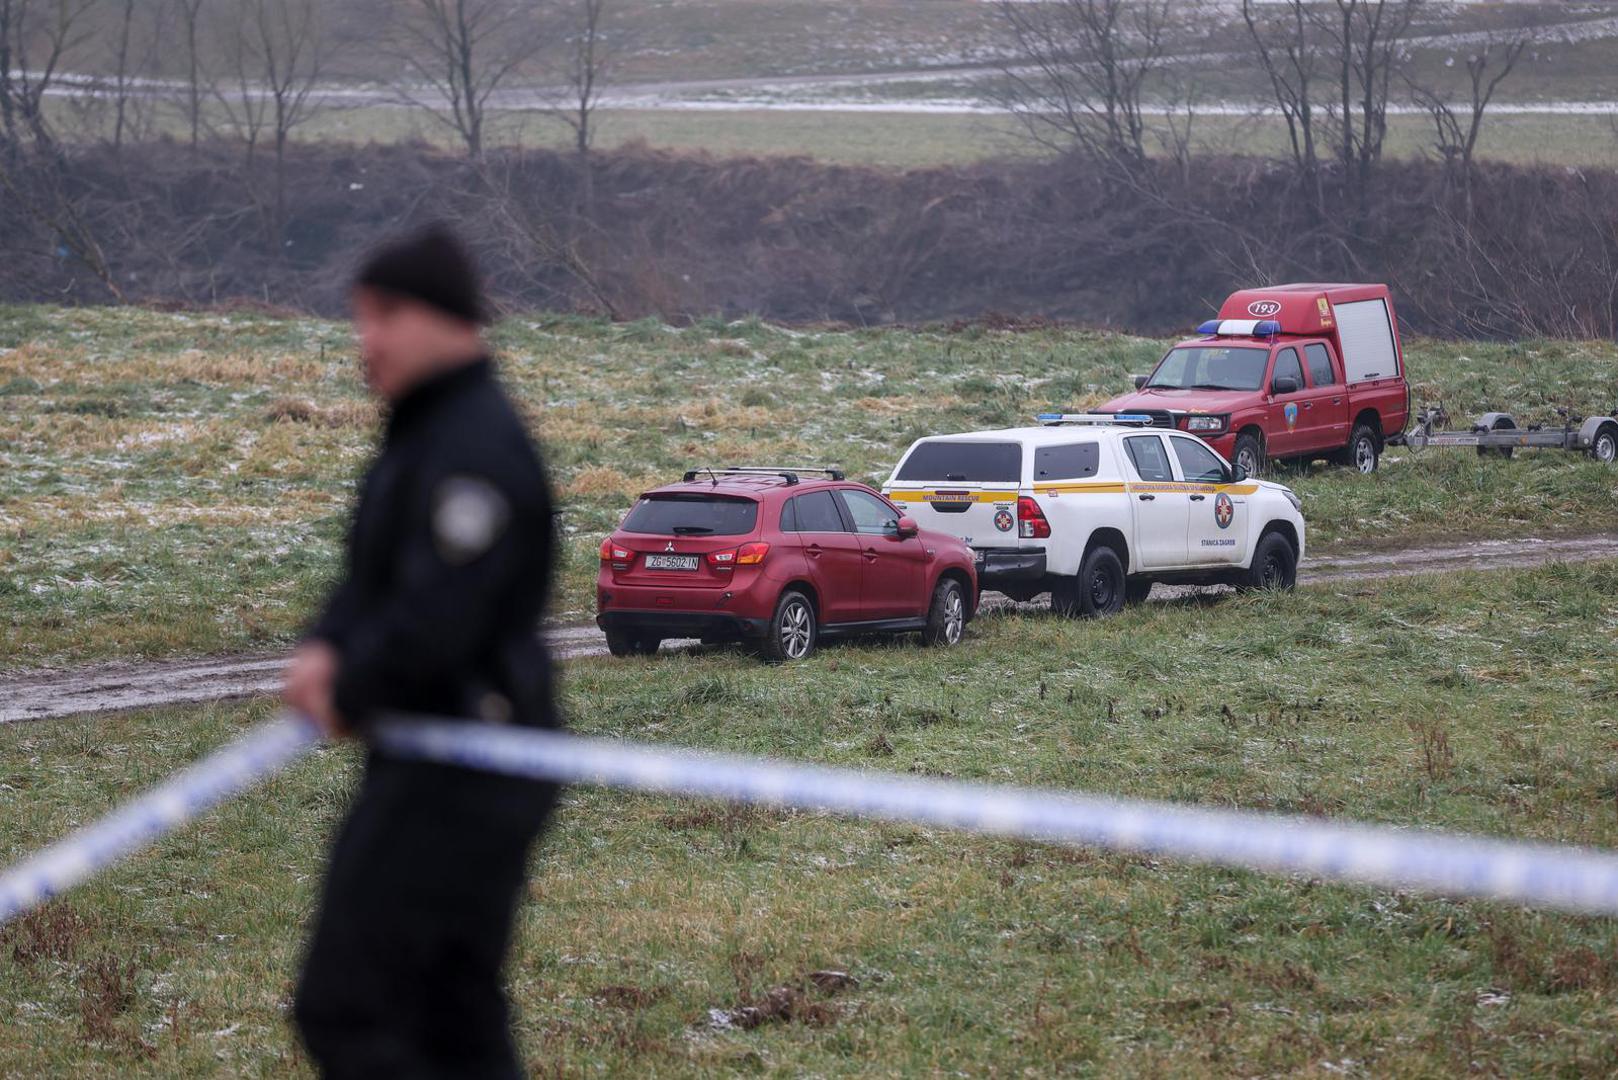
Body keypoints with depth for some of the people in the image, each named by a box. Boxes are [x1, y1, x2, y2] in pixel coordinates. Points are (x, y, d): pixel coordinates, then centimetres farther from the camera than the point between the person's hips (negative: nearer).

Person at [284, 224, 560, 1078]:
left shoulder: (474, 447, -18)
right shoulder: (422, 435, 17)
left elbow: (435, 618, -26)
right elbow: (375, 580, 21)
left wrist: (351, 694, -10)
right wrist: (326, 651, 0)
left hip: (457, 775, -11)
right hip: (440, 768, 11)